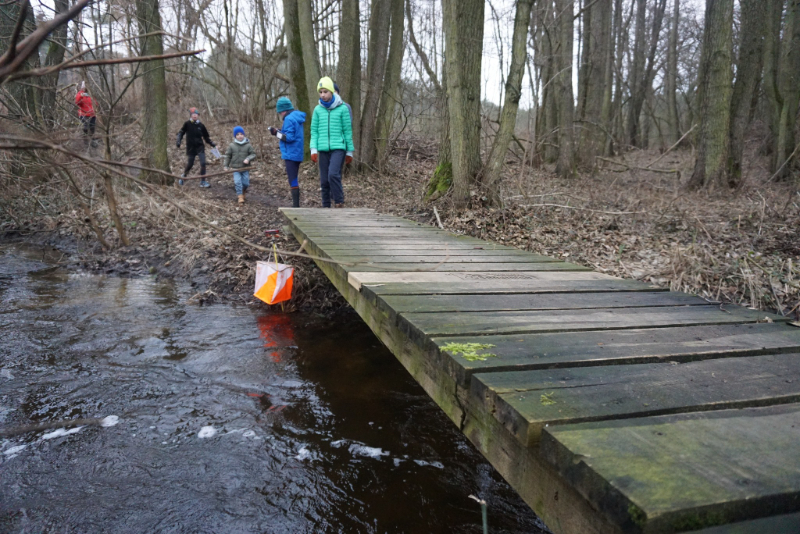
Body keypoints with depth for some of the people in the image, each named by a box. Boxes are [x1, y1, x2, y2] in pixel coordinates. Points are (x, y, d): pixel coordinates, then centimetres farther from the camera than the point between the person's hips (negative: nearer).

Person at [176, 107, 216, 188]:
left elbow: (206, 137, 10)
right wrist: (178, 140, -12)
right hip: (190, 148, -1)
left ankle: (202, 181, -3)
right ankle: (183, 176, 35)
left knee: (203, 163, -11)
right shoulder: (187, 124, -5)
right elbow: (181, 132, 3)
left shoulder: (201, 125, 2)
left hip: (200, 147, 2)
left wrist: (213, 144, 2)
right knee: (189, 165, 5)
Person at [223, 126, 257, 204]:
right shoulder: (231, 145, 0)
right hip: (235, 168, 0)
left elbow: (253, 154, 0)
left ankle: (243, 191, 34)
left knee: (246, 183, 2)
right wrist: (226, 166, 2)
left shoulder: (248, 145, -1)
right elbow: (227, 156, 6)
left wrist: (248, 159, -19)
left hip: (245, 168, 1)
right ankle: (240, 196, -3)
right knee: (237, 182, -11)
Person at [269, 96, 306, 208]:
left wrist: (277, 133, -11)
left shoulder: (289, 119, -15)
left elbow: (289, 137, -21)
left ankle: (296, 205, -7)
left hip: (291, 154, -10)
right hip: (297, 154, 10)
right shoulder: (297, 117, 14)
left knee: (293, 180, -7)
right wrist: (280, 131, 13)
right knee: (294, 179, 16)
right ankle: (296, 204, 22)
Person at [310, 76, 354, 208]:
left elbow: (347, 131, 3)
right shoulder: (317, 110, 8)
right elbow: (314, 131, 9)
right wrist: (313, 149, -2)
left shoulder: (342, 108, 0)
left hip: (338, 148, -3)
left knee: (333, 174, -22)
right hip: (323, 149, 3)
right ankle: (326, 207, 16)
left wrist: (350, 151, 4)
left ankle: (339, 203, -8)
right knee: (324, 181, 5)